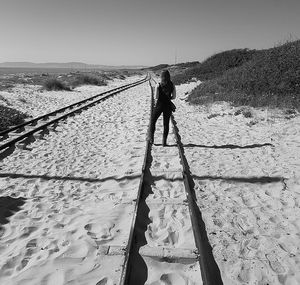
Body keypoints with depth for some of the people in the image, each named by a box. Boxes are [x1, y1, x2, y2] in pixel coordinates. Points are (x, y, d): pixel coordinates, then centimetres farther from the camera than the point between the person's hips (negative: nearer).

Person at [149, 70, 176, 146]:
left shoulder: (158, 85, -9)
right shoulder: (172, 85, -1)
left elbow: (156, 97, -12)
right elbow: (174, 96, 1)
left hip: (159, 105, -2)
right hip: (168, 105, 2)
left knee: (153, 121, 15)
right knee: (166, 124, 10)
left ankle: (151, 138, 11)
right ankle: (164, 141, 9)